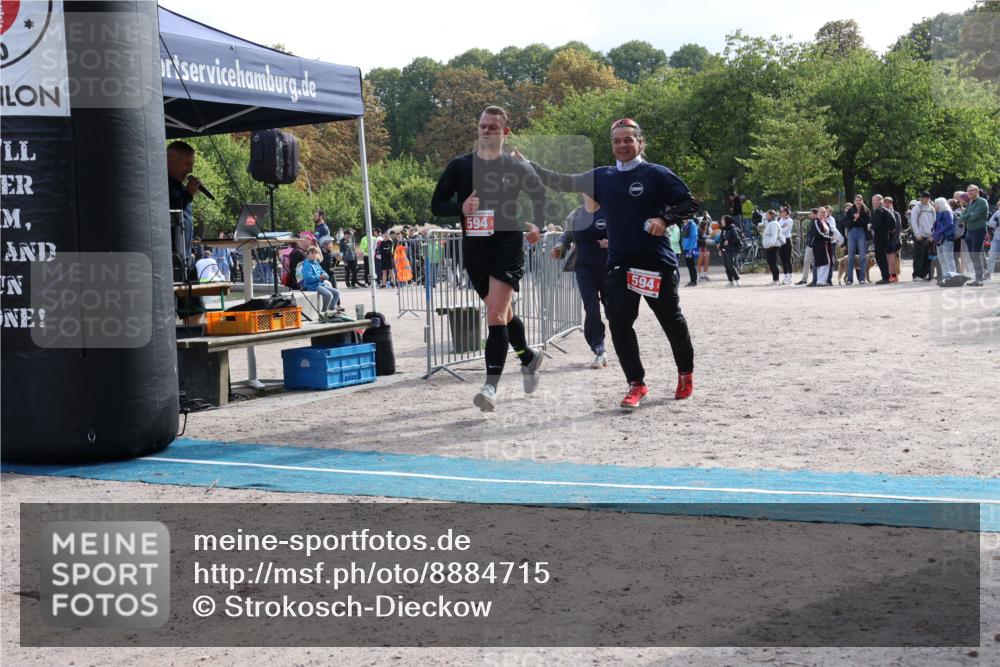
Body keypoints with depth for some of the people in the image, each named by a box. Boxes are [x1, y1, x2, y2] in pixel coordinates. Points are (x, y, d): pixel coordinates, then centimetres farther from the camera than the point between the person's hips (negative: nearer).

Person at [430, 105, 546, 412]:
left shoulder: (517, 168, 2)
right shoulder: (460, 166, 3)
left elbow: (539, 194, 21)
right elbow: (437, 204, 5)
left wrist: (538, 226, 5)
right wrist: (461, 208, -15)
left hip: (508, 243, -3)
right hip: (474, 248, 3)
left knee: (496, 313, -17)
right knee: (503, 314, 15)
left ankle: (491, 385, -19)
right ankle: (529, 358, 41)